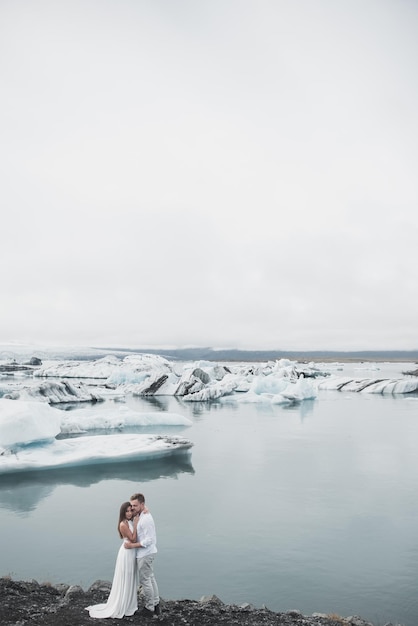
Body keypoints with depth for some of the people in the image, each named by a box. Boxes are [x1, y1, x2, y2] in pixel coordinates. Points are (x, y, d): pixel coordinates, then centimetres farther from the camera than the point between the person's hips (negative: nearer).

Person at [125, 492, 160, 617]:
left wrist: (132, 545, -22)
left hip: (145, 554, -10)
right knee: (150, 578, 17)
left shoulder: (145, 519, -24)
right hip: (147, 553, 10)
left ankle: (149, 608, 14)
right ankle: (156, 605, 28)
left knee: (145, 580, 2)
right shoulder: (140, 516, 6)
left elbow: (149, 540, -25)